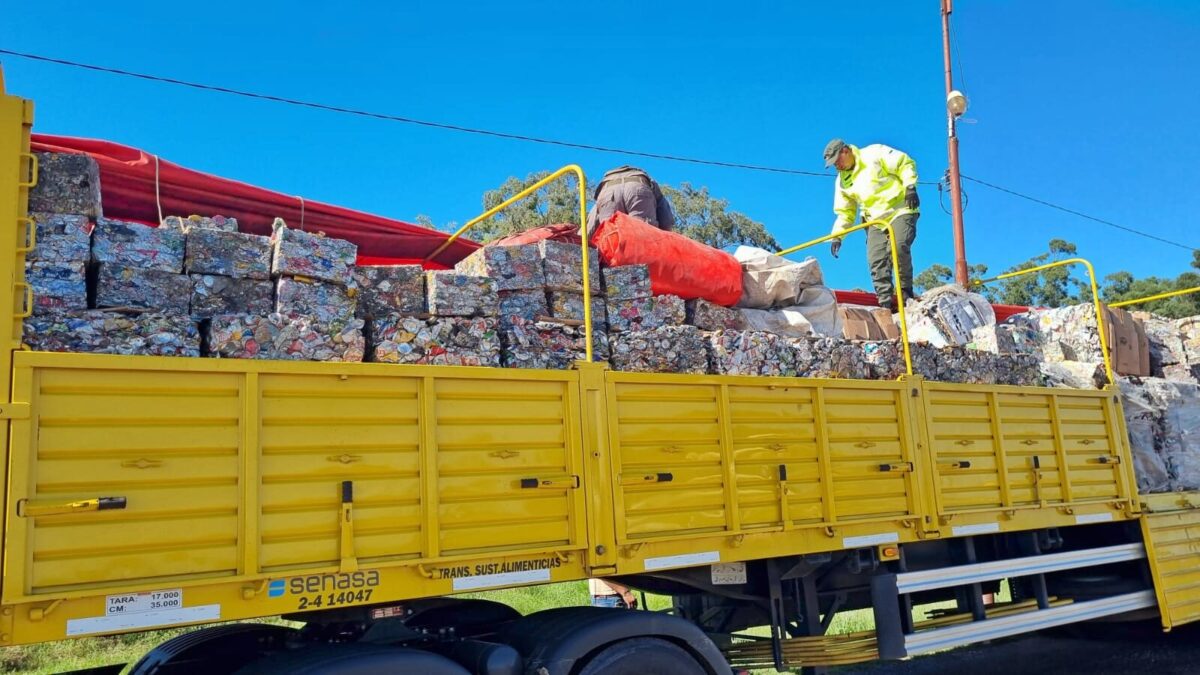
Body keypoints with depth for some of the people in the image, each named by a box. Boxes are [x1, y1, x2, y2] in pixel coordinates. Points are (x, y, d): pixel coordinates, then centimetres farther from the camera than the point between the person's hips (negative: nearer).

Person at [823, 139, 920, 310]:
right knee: (876, 260, -8)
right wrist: (837, 235, 0)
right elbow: (845, 212, 13)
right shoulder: (842, 181, 13)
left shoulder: (874, 153, -3)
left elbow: (905, 164, -4)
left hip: (901, 210, -6)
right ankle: (885, 302, -6)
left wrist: (910, 187, -16)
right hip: (875, 220, 6)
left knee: (899, 247, -26)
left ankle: (905, 293, -12)